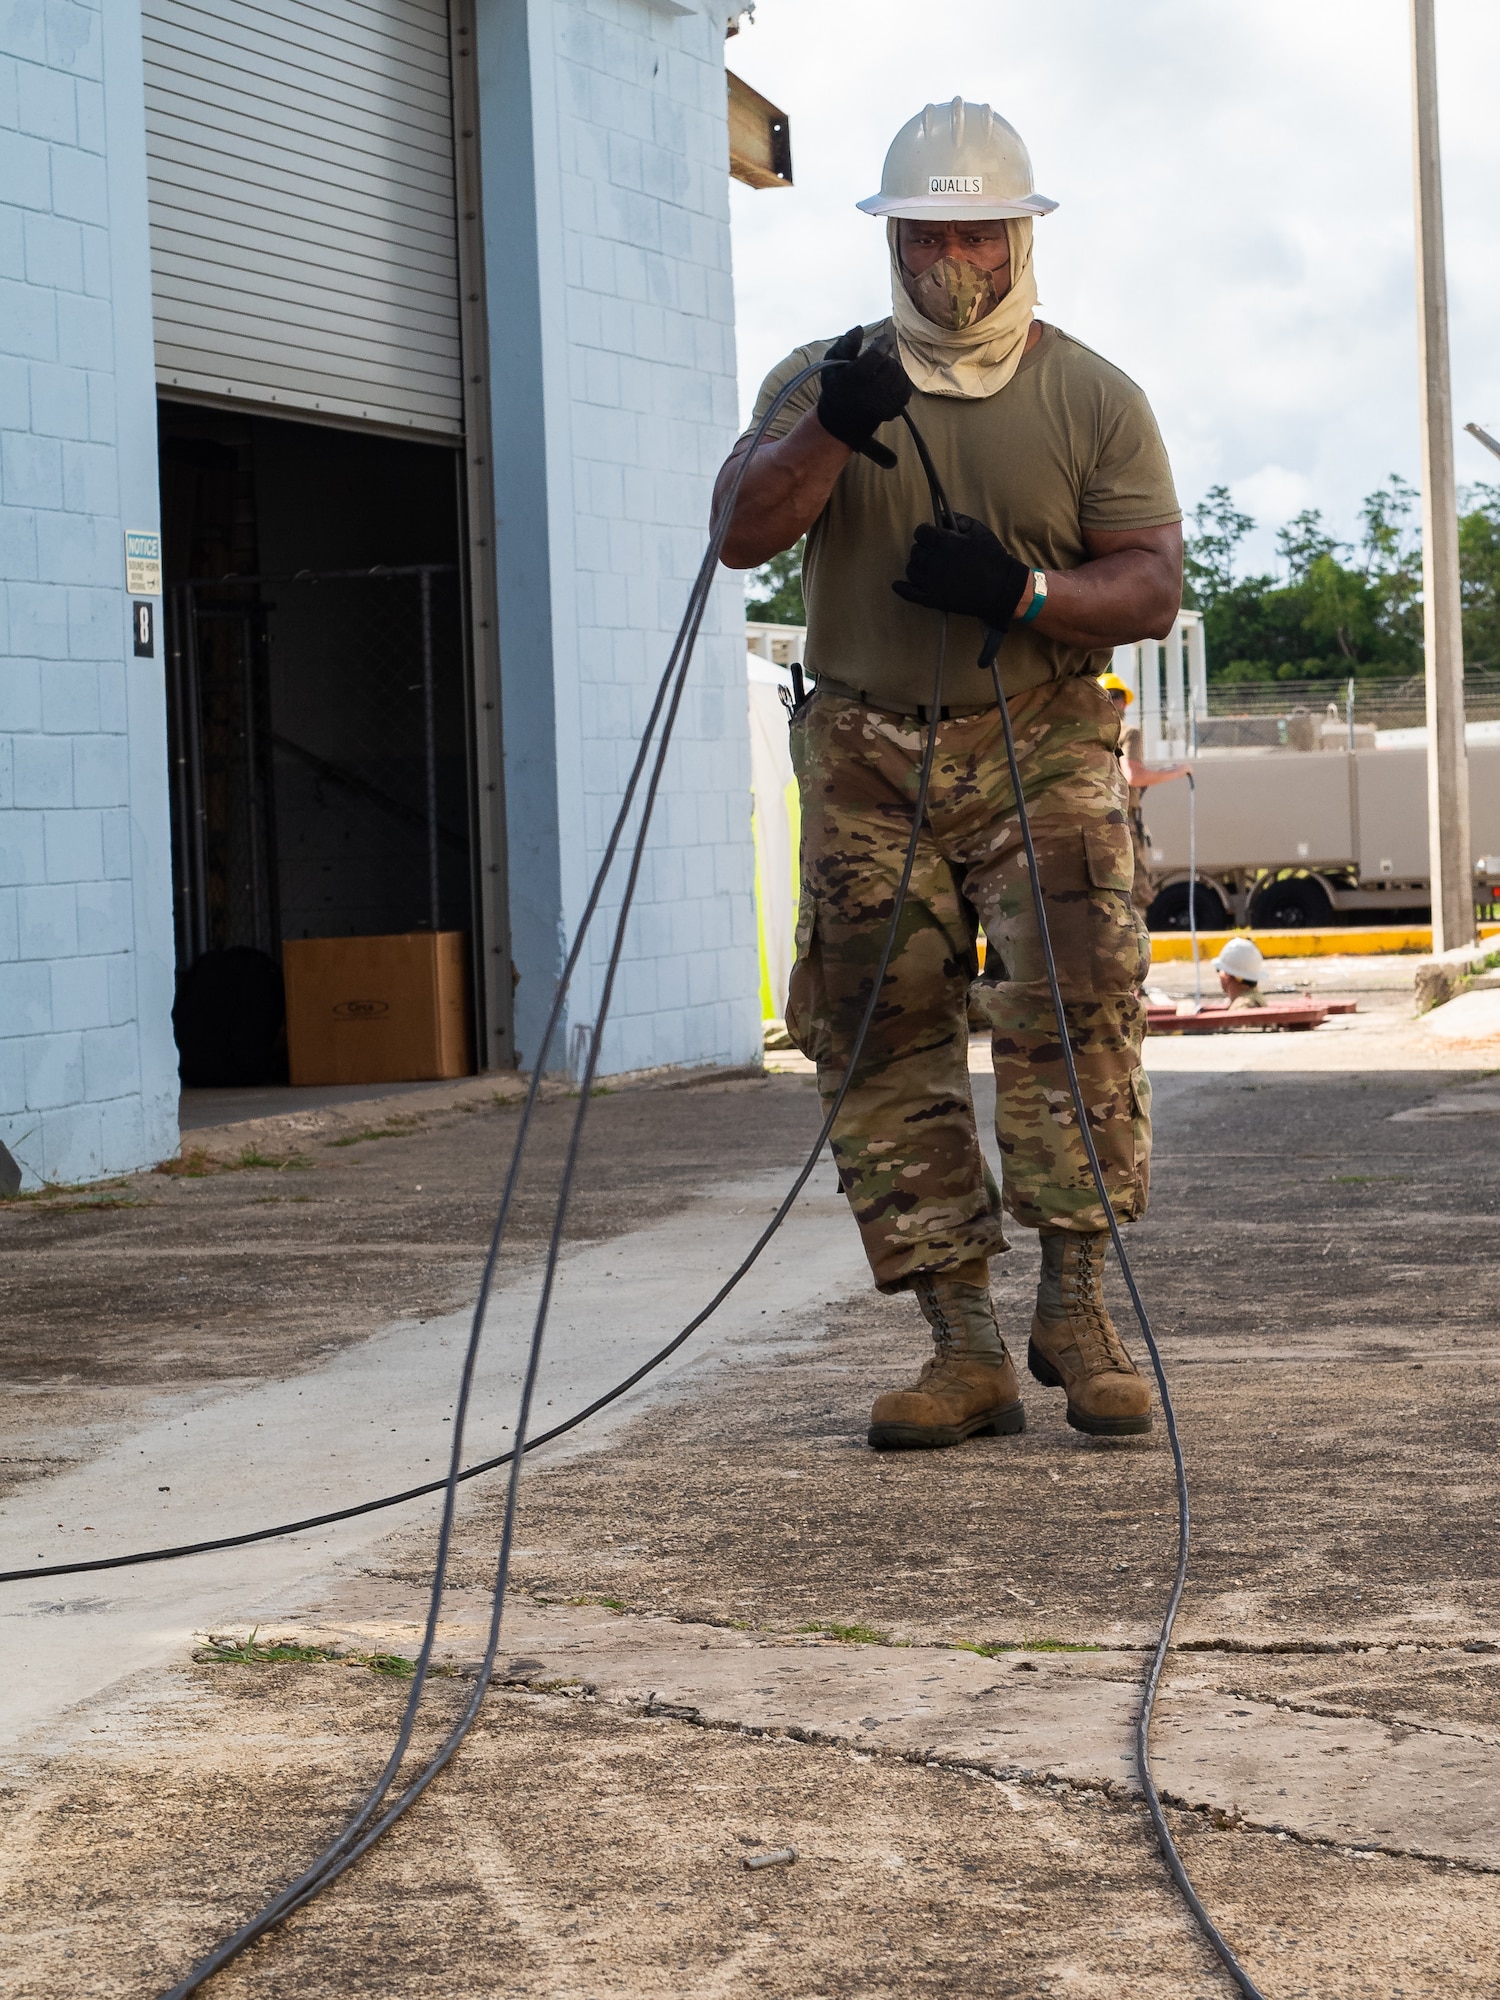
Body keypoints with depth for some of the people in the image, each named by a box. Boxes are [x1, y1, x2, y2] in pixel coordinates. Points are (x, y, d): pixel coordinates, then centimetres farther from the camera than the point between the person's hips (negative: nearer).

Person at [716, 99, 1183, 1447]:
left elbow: (1152, 585, -1)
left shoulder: (1093, 398, 6)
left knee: (1071, 1006, -18)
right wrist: (826, 433, -23)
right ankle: (967, 1347, 2)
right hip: (867, 759, 2)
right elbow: (743, 537, -5)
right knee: (884, 1042, -2)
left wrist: (1023, 591, -20)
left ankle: (1076, 1304, -10)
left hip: (1042, 747, -1)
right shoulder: (822, 378, 9)